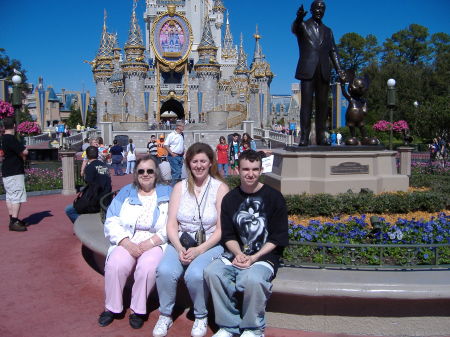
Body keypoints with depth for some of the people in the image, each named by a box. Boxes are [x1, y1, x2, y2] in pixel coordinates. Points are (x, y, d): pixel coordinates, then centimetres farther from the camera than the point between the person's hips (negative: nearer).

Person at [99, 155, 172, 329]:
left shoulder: (167, 194, 7)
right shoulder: (125, 194, 14)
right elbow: (111, 222, 4)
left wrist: (151, 242, -16)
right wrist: (126, 242, -12)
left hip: (155, 244, -2)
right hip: (127, 242, 2)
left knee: (147, 266, -32)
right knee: (115, 264, -27)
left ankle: (138, 309, -10)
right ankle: (111, 307, -4)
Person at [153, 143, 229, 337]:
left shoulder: (220, 188, -1)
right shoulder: (180, 187, 9)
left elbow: (221, 229, -6)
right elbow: (171, 224, 3)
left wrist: (199, 250, -16)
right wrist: (180, 248, -14)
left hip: (210, 245, -2)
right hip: (180, 242, 3)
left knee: (195, 274, -30)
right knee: (165, 271, -26)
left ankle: (201, 317, 0)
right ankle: (165, 315, 1)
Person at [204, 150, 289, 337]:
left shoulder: (274, 197, -1)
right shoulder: (230, 199, 9)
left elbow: (278, 237, -3)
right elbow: (228, 236, 9)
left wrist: (254, 258, -15)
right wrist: (238, 253, -12)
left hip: (265, 255, -4)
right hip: (236, 254, 4)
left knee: (252, 279, -34)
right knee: (212, 272, -24)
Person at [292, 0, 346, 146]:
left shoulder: (327, 31, 22)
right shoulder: (303, 26, 10)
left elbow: (333, 52, 16)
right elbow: (294, 29, -14)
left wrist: (339, 71, 2)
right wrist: (299, 18, -38)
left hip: (324, 72, 4)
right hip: (308, 70, -4)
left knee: (322, 104, 2)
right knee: (306, 103, -9)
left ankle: (321, 137, 5)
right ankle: (304, 136, -11)